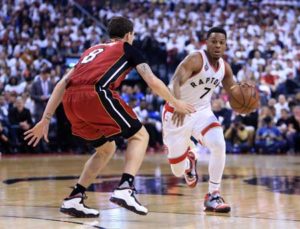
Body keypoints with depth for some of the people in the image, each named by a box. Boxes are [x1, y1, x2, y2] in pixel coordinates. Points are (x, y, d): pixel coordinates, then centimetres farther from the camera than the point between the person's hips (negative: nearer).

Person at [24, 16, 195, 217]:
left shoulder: (92, 50, 35)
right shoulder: (128, 49, 21)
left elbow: (62, 84, 28)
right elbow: (153, 82, 13)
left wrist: (46, 119, 27)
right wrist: (176, 103, 28)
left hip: (70, 99, 6)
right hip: (95, 94, -6)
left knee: (106, 148, 24)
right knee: (140, 135, 9)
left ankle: (74, 199, 16)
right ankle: (125, 188, -11)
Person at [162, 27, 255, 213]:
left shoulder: (224, 67, -1)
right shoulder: (195, 60, -22)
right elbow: (176, 82, -36)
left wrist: (242, 89, -14)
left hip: (202, 112, 4)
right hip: (177, 113, -4)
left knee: (219, 145, -27)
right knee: (178, 171, 3)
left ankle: (213, 195, -14)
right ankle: (189, 159, 43)